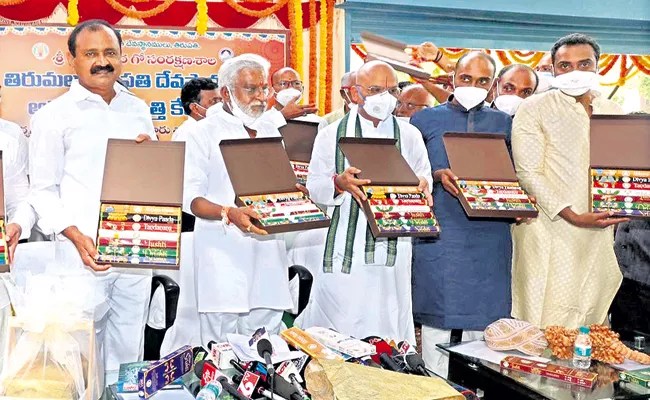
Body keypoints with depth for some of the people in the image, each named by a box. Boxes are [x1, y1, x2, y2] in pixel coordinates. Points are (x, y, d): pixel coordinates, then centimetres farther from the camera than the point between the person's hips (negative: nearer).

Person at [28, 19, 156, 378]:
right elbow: (43, 190, -2)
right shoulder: (54, 115, -1)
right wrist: (75, 235, -16)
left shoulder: (138, 109, 13)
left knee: (130, 346, 12)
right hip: (85, 250, -4)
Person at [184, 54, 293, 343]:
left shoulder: (270, 133, 19)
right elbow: (190, 196, -7)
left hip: (267, 252, 5)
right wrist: (228, 213, -24)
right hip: (223, 251, -5)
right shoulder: (205, 132, 1)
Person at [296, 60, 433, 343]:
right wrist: (339, 183, -20)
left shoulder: (409, 135, 13)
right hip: (345, 248, -2)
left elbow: (425, 177, 12)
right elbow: (314, 187, 2)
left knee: (388, 318, 4)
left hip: (394, 247, 2)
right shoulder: (332, 135, 6)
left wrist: (422, 183, -13)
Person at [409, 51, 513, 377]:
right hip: (439, 236, -2)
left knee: (484, 317, 4)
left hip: (489, 237, 2)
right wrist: (438, 176, -13)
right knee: (437, 319, 0)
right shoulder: (426, 120, 8)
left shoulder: (504, 124, 14)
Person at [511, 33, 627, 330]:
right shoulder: (534, 110, -1)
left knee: (593, 324, 9)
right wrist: (574, 217, -16)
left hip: (600, 235, 5)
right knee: (548, 325, -4)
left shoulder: (613, 112, 14)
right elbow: (529, 174, -9)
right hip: (550, 234, -5)